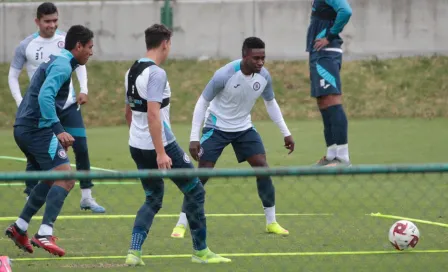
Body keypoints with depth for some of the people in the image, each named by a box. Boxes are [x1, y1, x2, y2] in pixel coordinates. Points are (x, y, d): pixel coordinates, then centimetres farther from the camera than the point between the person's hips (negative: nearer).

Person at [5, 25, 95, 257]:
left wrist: (57, 133, 30)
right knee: (65, 177, -15)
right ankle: (44, 234, -24)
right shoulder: (62, 65, -12)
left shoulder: (56, 61, 20)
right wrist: (59, 130, -29)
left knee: (51, 179, 22)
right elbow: (45, 97, -26)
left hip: (24, 128, 10)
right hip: (37, 128, -10)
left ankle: (19, 228, 22)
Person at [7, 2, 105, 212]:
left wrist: (83, 89, -2)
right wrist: (20, 102, -10)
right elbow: (13, 76, 2)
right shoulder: (26, 46, -7)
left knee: (81, 149, -1)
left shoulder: (66, 39, -1)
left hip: (69, 105, 2)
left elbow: (80, 64, 13)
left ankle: (86, 198, 8)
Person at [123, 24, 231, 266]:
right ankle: (201, 251, 13)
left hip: (137, 147, 8)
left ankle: (134, 252, 0)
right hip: (161, 146, -8)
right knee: (195, 192, 7)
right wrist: (160, 153, -26)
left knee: (153, 199, 17)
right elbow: (153, 114, -24)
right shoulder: (156, 73, -16)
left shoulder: (132, 71, 10)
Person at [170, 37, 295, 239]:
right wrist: (194, 137, -21)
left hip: (244, 128, 4)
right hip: (217, 128, -4)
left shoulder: (264, 76, -12)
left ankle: (271, 222, 2)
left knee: (262, 167, -8)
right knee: (203, 173, -10)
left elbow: (270, 103, 8)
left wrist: (285, 133, 7)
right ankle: (181, 224, -1)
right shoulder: (224, 75, -27)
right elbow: (202, 102, -17)